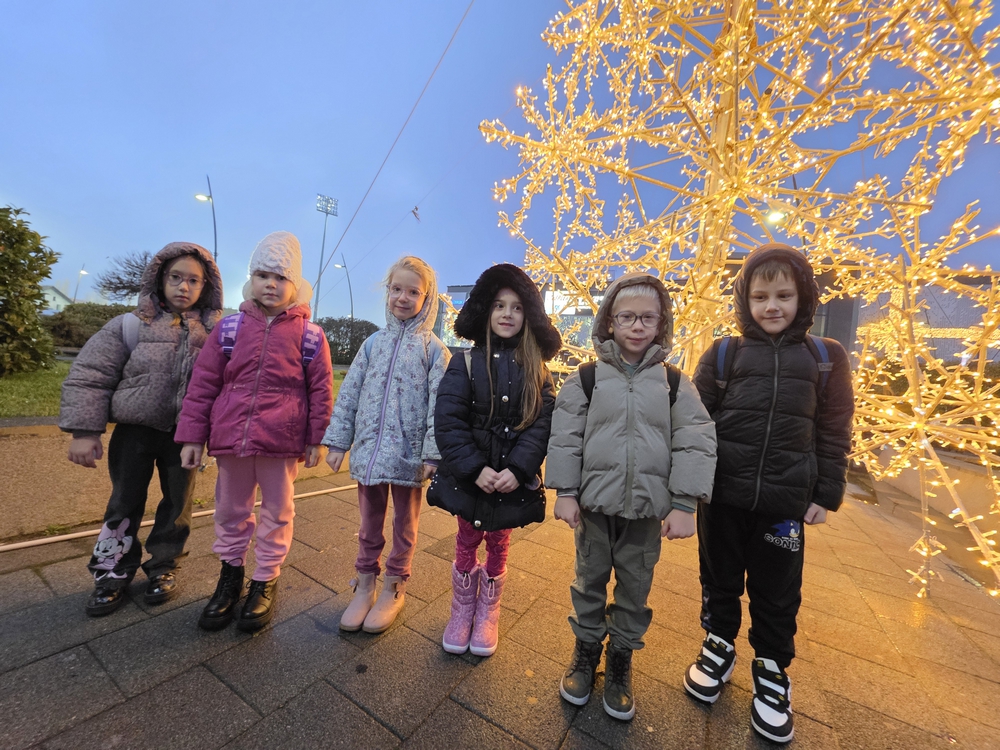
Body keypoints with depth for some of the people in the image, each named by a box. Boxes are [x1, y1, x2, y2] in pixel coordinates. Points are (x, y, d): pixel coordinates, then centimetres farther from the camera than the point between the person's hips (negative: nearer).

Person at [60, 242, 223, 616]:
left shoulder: (215, 332, -4)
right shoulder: (131, 325, -5)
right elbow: (88, 377, -4)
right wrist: (84, 431, -7)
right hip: (135, 431, 0)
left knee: (178, 503, 12)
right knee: (125, 504, 13)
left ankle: (163, 566, 33)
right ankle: (113, 571, 34)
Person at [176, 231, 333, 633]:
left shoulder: (309, 335, -3)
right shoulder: (230, 327, 4)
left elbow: (321, 391, -2)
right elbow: (203, 384, 6)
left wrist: (316, 440, -3)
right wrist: (192, 435, 3)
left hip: (281, 441, -2)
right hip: (230, 436, 3)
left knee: (277, 512, 12)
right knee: (230, 510, 18)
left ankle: (265, 582, 33)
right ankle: (230, 574, 41)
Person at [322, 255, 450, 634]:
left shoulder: (434, 350, -5)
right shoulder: (375, 342, 4)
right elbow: (349, 394, 5)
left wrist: (433, 454, -14)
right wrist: (338, 441, 1)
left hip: (409, 455, -2)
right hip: (369, 450, 3)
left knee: (404, 524, 16)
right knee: (369, 524, 19)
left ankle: (394, 588, 38)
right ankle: (364, 585, 40)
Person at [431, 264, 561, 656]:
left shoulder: (535, 370, -2)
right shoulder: (466, 362, -5)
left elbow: (542, 424, -8)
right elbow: (448, 420, -10)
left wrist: (517, 469, -20)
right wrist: (476, 468, -18)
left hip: (513, 479, 1)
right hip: (468, 475, 0)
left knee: (498, 545, 18)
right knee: (467, 543, 16)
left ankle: (488, 614, 42)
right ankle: (462, 611, 40)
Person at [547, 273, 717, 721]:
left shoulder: (674, 383, -1)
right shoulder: (586, 379, -4)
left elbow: (695, 444, -3)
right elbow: (565, 438, -4)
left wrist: (684, 505, -7)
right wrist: (566, 493, -6)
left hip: (647, 509, 1)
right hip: (595, 503, 0)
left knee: (635, 588, 17)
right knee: (590, 581, 18)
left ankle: (620, 659, 41)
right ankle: (587, 649, 41)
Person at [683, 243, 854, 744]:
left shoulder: (826, 358, 2)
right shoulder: (723, 354, -2)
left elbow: (833, 434, 5)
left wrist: (826, 493, 2)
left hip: (786, 500, 1)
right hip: (722, 494, 0)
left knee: (777, 591, 15)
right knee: (719, 577, 17)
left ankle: (771, 669, 38)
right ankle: (719, 645, 41)